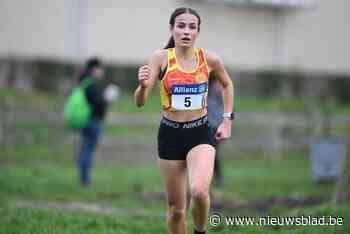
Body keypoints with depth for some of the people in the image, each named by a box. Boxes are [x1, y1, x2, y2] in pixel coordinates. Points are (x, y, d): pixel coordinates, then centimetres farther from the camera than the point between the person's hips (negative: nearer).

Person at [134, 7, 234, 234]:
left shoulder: (210, 59, -5)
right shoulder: (161, 58, -9)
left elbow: (227, 84, 17)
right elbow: (140, 102, -12)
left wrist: (227, 120, 11)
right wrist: (143, 85, -33)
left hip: (200, 133, -1)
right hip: (170, 134, 1)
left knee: (199, 191, -26)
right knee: (176, 207, 7)